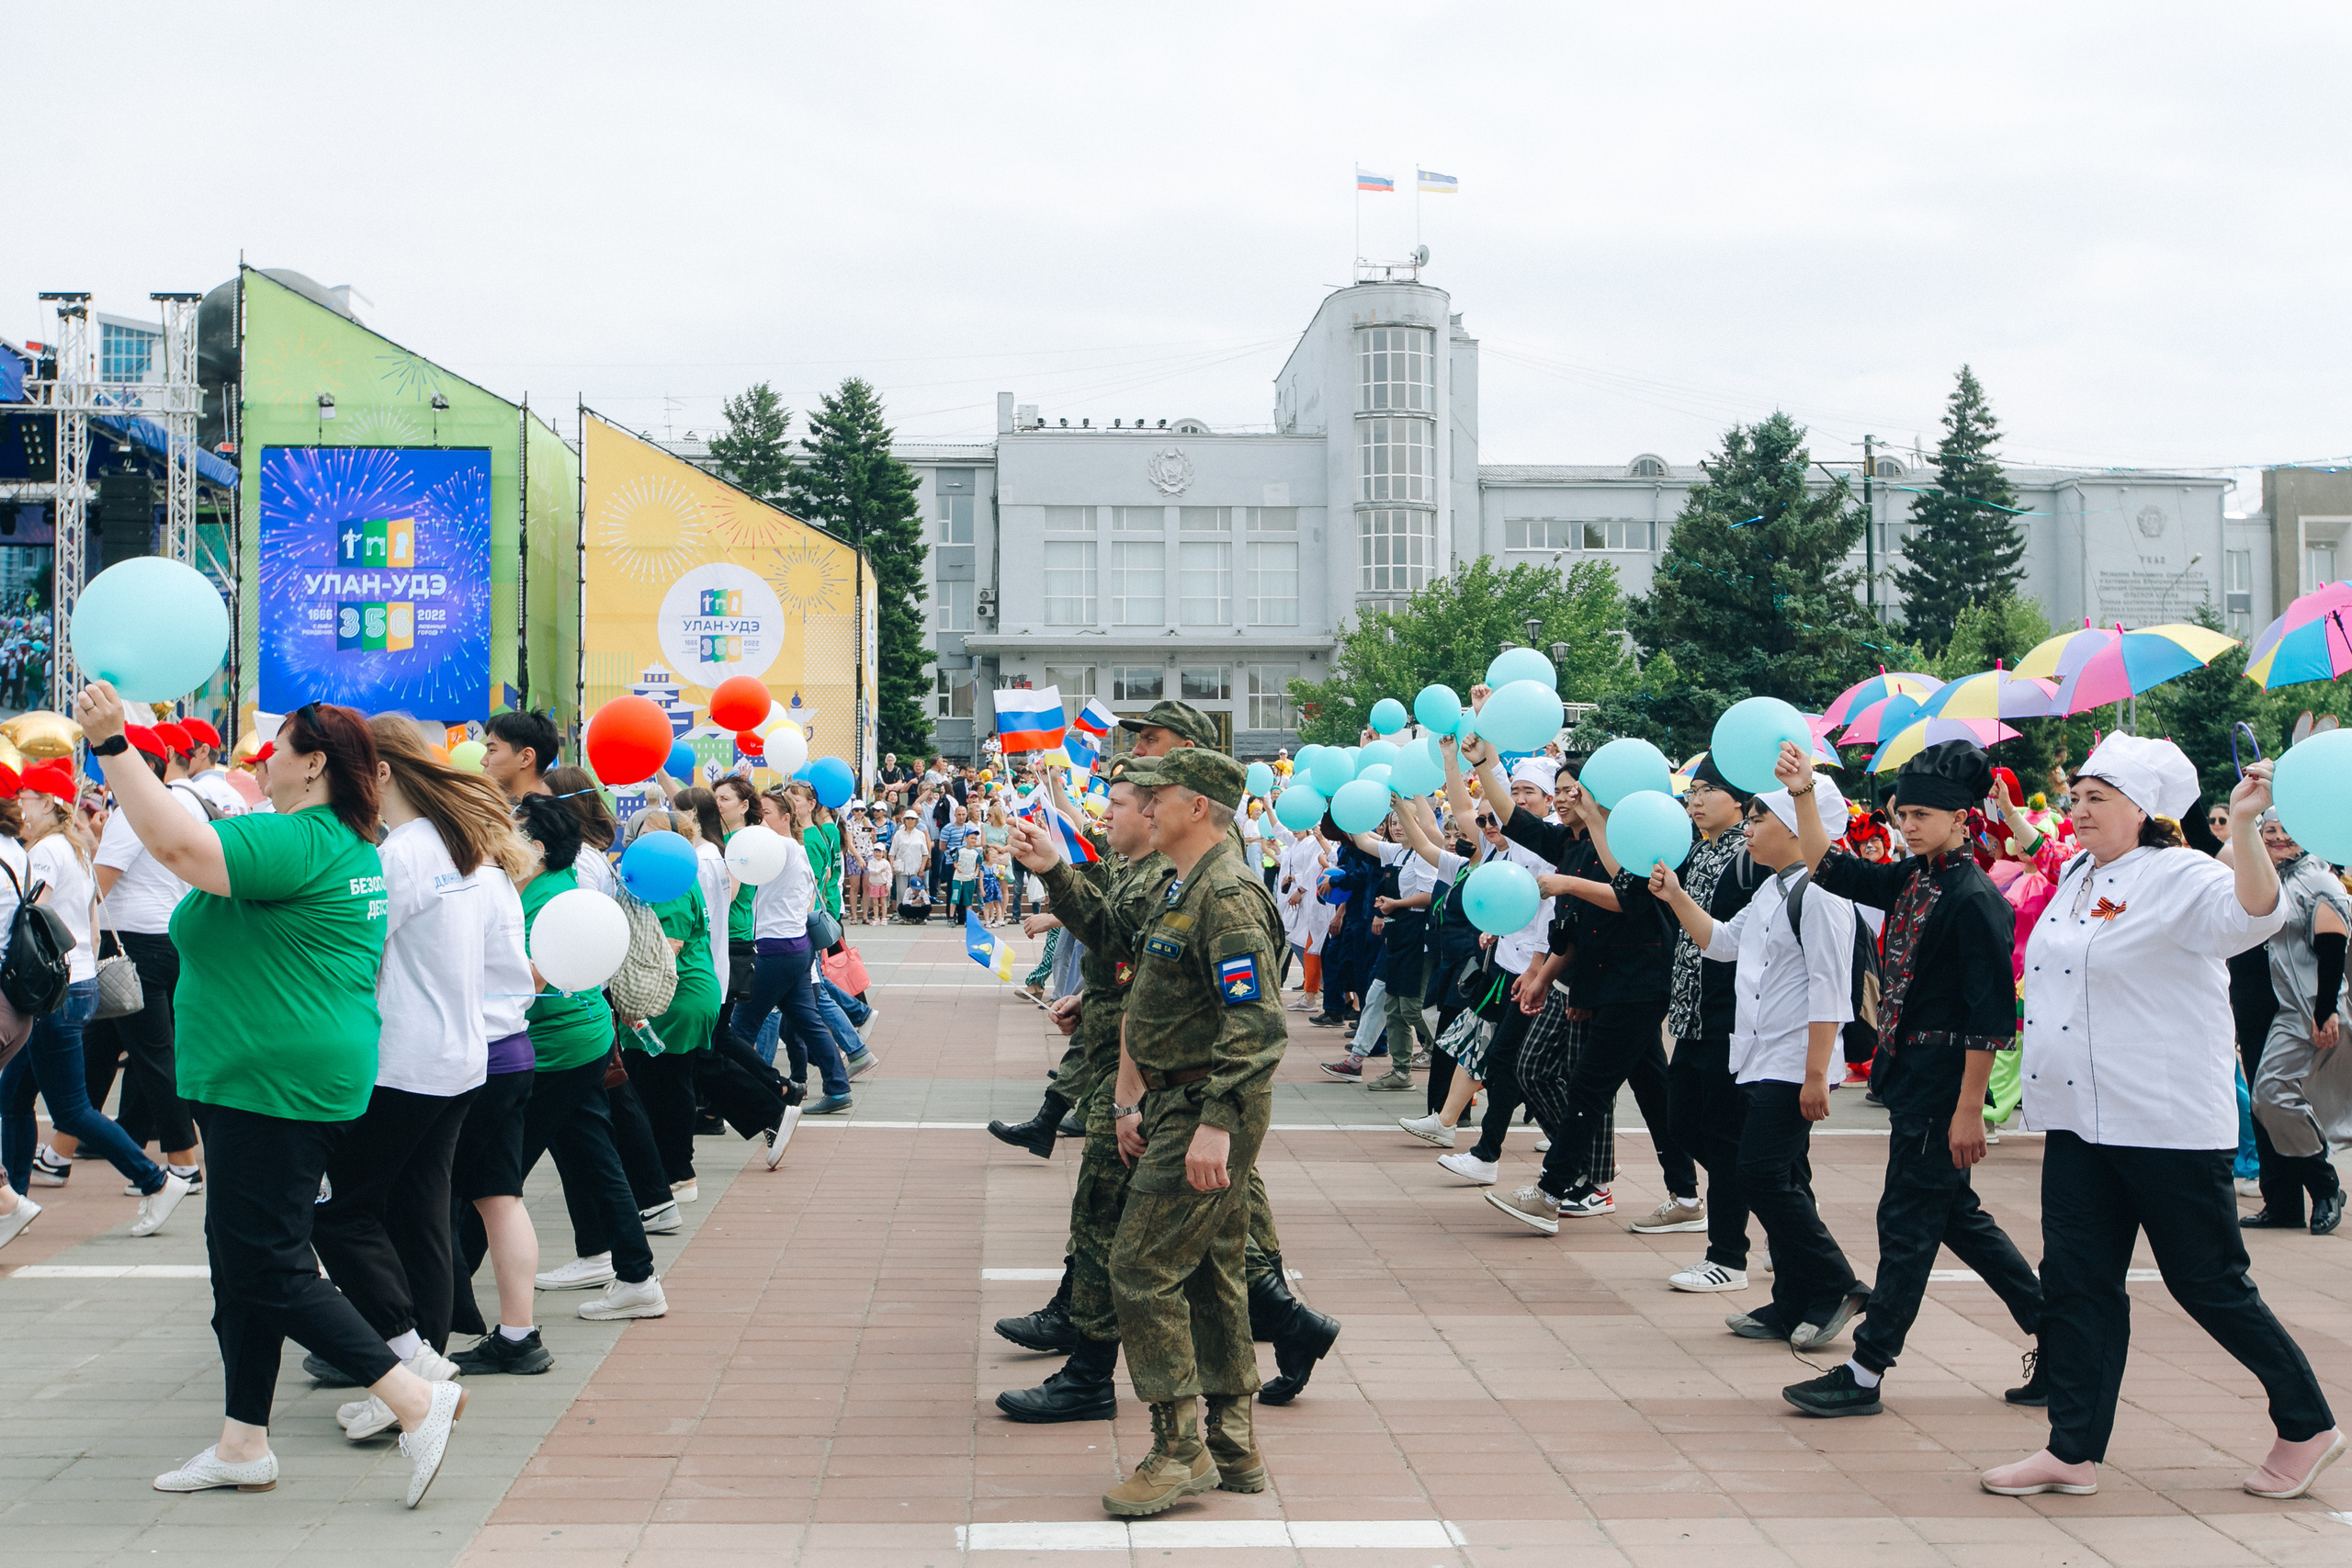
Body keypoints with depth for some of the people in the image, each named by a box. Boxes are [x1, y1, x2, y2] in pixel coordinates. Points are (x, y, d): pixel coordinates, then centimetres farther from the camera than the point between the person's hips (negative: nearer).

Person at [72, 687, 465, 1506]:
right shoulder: (354, 848, 14)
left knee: (270, 1270, -7)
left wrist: (112, 743, -25)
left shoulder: (297, 843, -18)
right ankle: (243, 1445, 22)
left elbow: (177, 845, -29)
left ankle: (418, 1400, -8)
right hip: (277, 1080, 11)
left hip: (275, 1083, -11)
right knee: (242, 1260, 15)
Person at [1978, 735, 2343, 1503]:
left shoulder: (2181, 878, -13)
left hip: (2168, 1124, -7)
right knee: (2077, 1282, 6)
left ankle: (2309, 1425, 19)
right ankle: (2073, 1452, 12)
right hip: (2080, 1122, 8)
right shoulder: (2078, 879, 11)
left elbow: (2256, 913, -32)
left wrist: (2243, 828, -42)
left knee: (2208, 1284, 1)